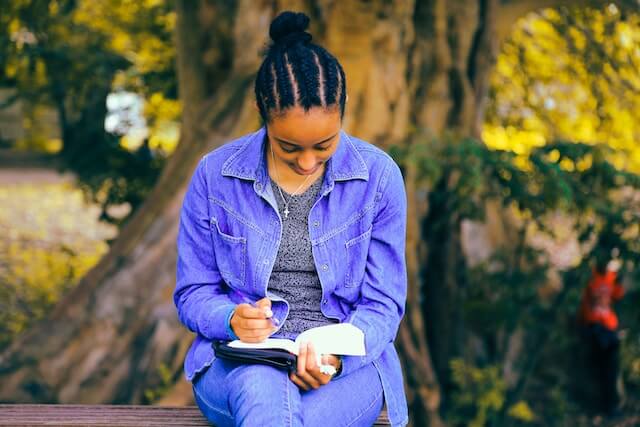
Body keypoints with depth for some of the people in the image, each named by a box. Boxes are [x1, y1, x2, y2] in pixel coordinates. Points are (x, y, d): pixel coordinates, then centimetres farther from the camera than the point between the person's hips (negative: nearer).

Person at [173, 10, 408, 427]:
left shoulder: (379, 176, -1)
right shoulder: (215, 175, 0)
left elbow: (383, 305, 2)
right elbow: (194, 294, 7)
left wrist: (337, 356, -20)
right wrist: (232, 319, -17)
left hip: (346, 364, 0)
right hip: (238, 359, 1)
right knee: (263, 390, -37)